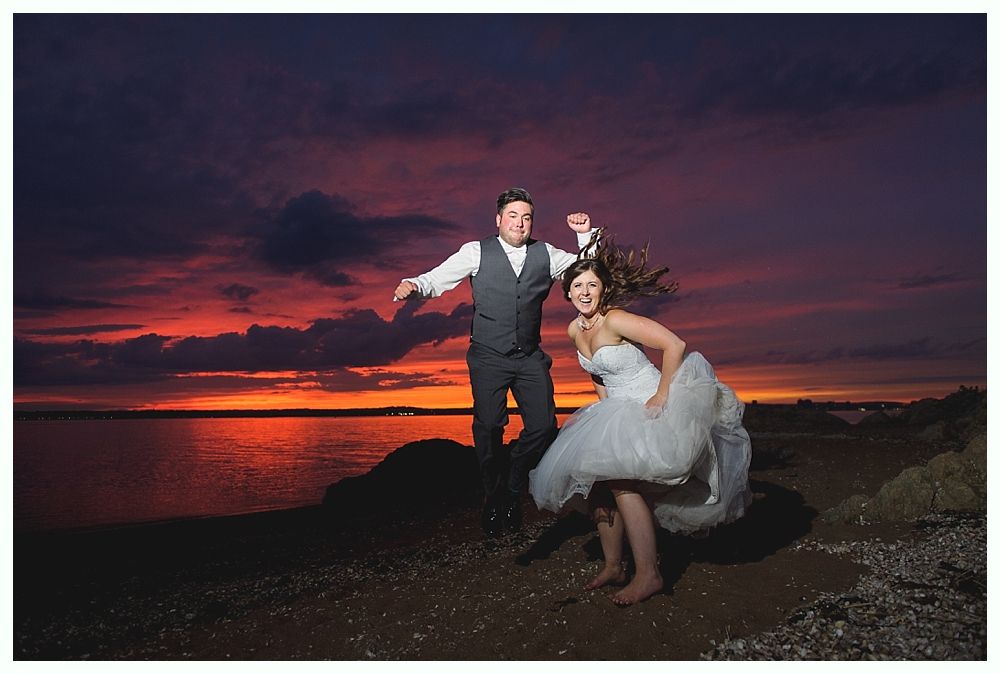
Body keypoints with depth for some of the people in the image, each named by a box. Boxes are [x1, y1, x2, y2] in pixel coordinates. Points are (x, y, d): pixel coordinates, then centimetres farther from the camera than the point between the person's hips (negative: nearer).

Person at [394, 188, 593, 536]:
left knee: (543, 425, -3)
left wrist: (585, 234, -2)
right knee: (488, 426, -8)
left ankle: (512, 491, 21)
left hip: (530, 357, 3)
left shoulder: (546, 254, 7)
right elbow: (437, 278, -7)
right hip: (488, 356, -3)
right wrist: (413, 285, -29)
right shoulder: (478, 252, 0)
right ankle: (493, 496, 18)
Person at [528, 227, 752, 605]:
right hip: (618, 413, 9)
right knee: (594, 480, 2)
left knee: (620, 479, -20)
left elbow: (675, 345, -25)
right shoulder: (575, 330, 5)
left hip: (653, 408, -9)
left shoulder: (615, 320, -20)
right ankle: (613, 567, 14)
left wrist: (660, 398, -23)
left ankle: (648, 574, -10)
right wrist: (604, 405, 11)